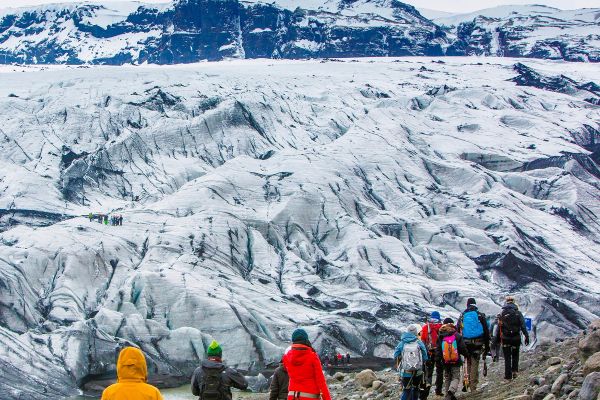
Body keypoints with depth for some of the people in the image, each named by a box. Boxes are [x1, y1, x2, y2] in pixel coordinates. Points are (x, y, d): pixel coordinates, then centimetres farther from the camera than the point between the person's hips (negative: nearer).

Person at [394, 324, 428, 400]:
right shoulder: (419, 343, -7)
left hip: (406, 373, 0)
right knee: (416, 389, 20)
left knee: (406, 391, 4)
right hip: (418, 372, 0)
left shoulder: (401, 344, -5)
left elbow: (396, 357, -1)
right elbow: (425, 357, -4)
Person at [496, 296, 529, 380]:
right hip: (516, 338, 0)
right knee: (515, 356, 19)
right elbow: (523, 326, -8)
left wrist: (498, 338, 9)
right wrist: (526, 336, -6)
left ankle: (508, 375, 3)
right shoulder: (518, 313, -2)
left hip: (505, 338, 0)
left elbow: (499, 327, 0)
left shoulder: (502, 314, -2)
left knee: (507, 357, 5)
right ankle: (514, 371, 9)